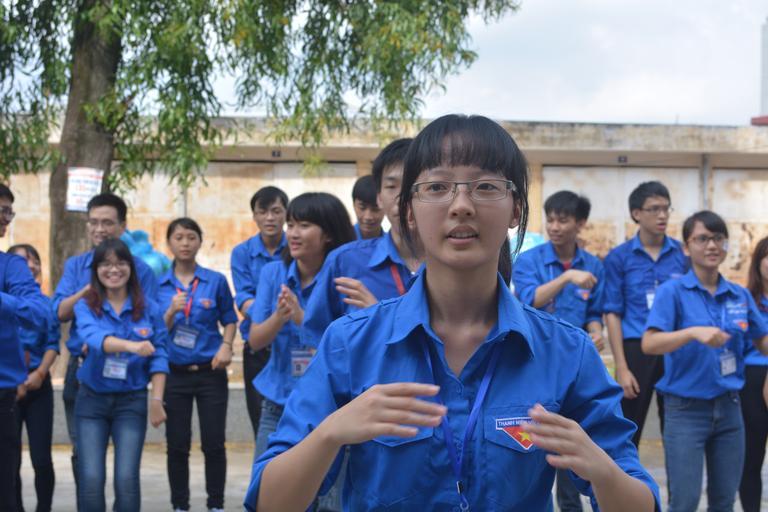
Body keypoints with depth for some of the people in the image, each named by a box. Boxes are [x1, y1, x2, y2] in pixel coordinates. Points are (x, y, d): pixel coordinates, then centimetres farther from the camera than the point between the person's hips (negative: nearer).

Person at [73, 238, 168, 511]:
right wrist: (132, 345, -42)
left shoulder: (149, 308, 0)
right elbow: (94, 337, -25)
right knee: (91, 479, -4)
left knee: (127, 479, -7)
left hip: (132, 400, 0)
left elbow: (159, 358, 1)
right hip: (92, 399, 0)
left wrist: (157, 400, -8)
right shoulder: (85, 306, -4)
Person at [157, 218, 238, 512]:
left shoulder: (216, 281, 0)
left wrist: (226, 345, -10)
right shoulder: (158, 285, 2)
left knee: (213, 443, 1)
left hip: (210, 373, -1)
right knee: (177, 445, 6)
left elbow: (229, 320, 8)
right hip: (174, 375, 1)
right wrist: (171, 312, -18)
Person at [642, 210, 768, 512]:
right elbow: (649, 344, -19)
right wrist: (694, 332, -34)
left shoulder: (740, 295, 5)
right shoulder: (673, 292, -8)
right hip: (686, 409, -5)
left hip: (729, 408, 5)